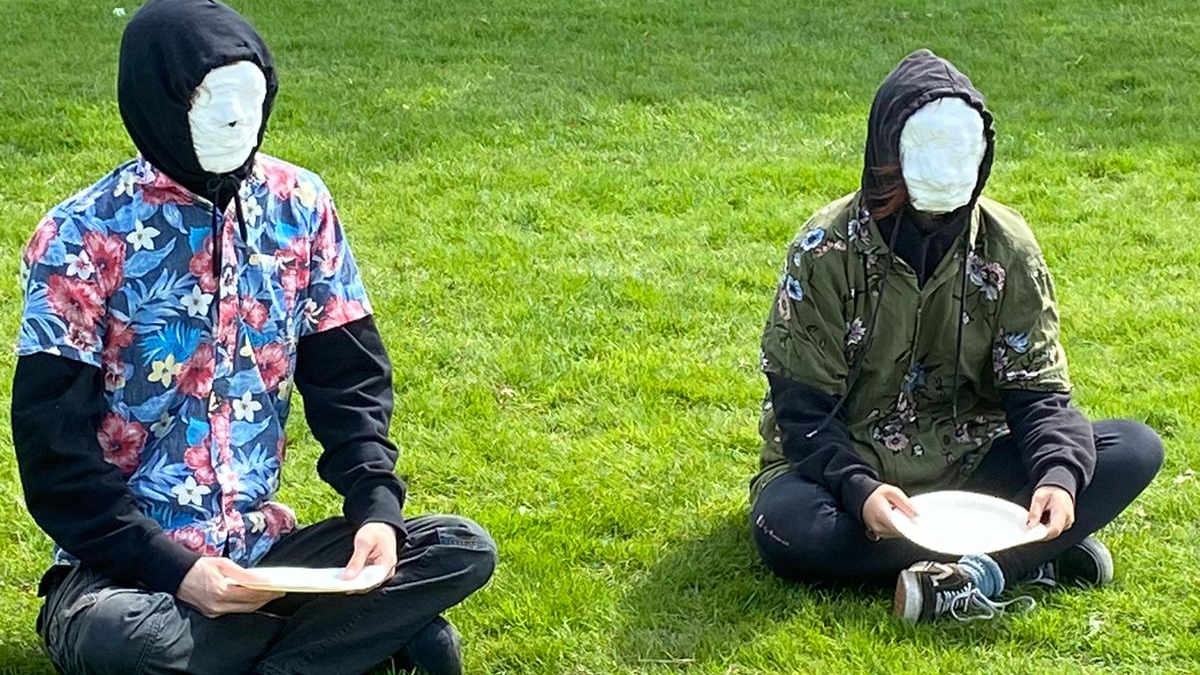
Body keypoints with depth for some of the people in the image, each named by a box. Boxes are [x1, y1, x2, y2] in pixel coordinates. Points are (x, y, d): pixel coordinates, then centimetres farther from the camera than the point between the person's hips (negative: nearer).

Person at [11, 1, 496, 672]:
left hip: (261, 551, 4)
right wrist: (174, 571, -22)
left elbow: (351, 376, 5)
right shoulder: (85, 237, -12)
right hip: (127, 567, -3)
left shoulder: (299, 206, 1)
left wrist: (378, 508, -11)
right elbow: (54, 443, -13)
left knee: (464, 551, -13)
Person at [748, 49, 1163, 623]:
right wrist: (859, 490, -32)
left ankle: (979, 574, -31)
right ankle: (1030, 558, -28)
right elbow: (802, 408, -13)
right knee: (785, 527, -38)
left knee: (1135, 450, -16)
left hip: (968, 463, 3)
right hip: (848, 468, -3)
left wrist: (1059, 474, -25)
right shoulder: (829, 249, -12)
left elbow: (1037, 388, -4)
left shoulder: (1006, 245, -3)